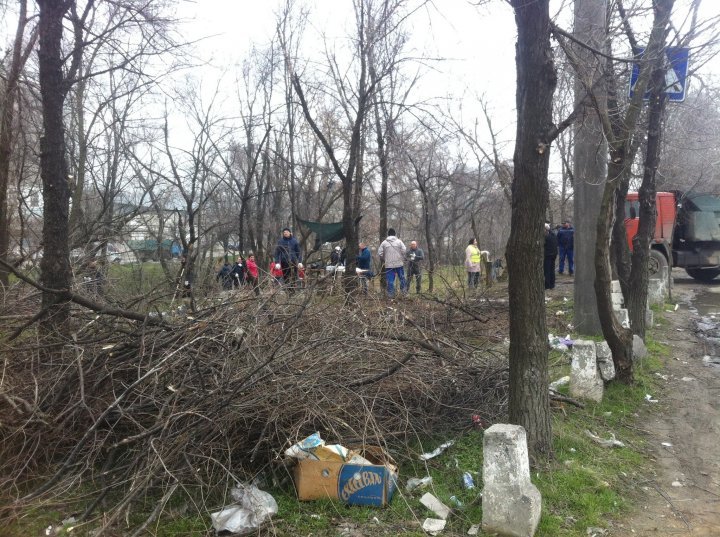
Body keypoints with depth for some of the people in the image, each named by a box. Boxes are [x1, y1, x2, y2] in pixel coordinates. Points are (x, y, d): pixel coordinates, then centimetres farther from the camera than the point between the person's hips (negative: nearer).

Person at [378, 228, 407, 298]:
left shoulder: (384, 243, 2)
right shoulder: (399, 241, 0)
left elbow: (379, 253, 0)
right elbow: (404, 251, -7)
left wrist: (383, 260, 17)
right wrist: (403, 260, 7)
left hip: (388, 265, 0)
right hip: (399, 263, 0)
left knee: (390, 280, 3)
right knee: (402, 278, 13)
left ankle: (391, 294, 3)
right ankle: (403, 291, 14)